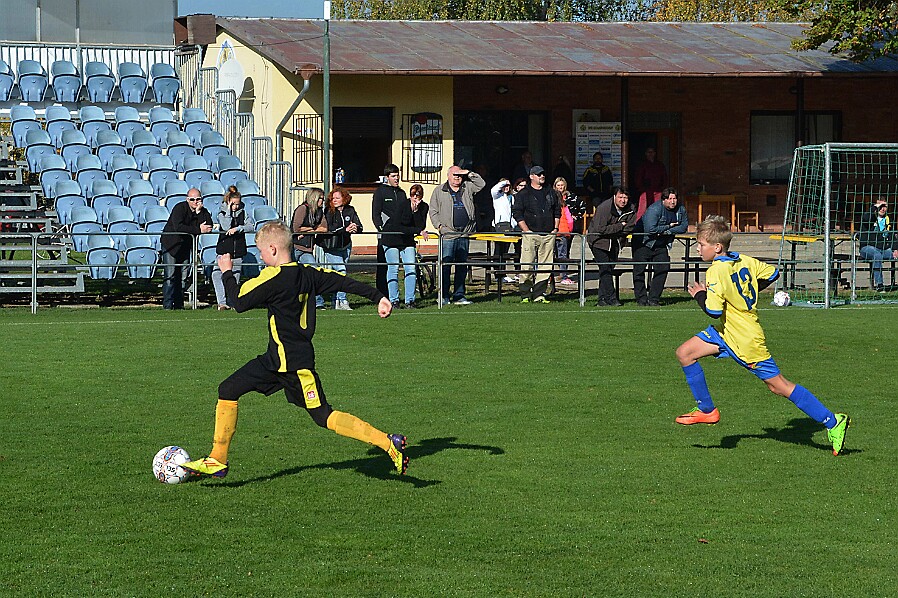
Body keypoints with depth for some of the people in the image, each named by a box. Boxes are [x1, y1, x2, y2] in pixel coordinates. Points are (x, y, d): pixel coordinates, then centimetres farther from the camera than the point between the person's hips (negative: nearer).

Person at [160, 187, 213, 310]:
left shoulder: (203, 212, -2)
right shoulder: (179, 208, -18)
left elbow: (209, 227, -17)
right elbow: (178, 227, -32)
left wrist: (199, 212, -24)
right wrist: (198, 230, -30)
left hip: (187, 246, 5)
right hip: (171, 244, -5)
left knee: (185, 277, 3)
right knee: (170, 276, -10)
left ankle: (179, 304, 11)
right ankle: (167, 305, -10)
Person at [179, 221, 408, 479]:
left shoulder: (274, 278, -20)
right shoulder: (307, 273, 5)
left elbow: (239, 302, -15)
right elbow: (344, 281, 8)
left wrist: (227, 273, 0)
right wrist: (379, 297, 15)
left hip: (295, 364, -10)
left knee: (324, 416, -6)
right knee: (228, 390, 10)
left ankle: (389, 443, -6)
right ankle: (217, 461, 16)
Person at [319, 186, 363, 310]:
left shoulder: (350, 211, 6)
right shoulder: (328, 212, -6)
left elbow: (359, 227, 2)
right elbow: (329, 228, -20)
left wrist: (355, 228, -23)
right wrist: (346, 229, -28)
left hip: (346, 246, 4)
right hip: (331, 247, -4)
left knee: (338, 273, 10)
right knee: (341, 271, -16)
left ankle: (336, 300, 18)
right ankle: (342, 301, -14)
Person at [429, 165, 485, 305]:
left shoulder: (467, 188, 16)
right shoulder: (439, 191, 7)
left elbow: (481, 184, 14)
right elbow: (433, 211, 6)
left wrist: (470, 173, 6)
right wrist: (439, 225, -6)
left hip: (464, 235, 4)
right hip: (447, 234, -4)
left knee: (462, 266, 6)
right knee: (445, 266, -6)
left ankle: (459, 295, 11)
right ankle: (444, 296, -2)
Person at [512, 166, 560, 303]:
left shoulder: (551, 193, 17)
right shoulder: (523, 194, 4)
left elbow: (557, 211, 23)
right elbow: (517, 213, 0)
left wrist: (555, 228, 10)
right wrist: (526, 230, -9)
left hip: (548, 235, 4)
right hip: (530, 234, -4)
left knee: (545, 267, 0)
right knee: (527, 266, -8)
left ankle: (539, 295, 4)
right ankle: (525, 295, -3)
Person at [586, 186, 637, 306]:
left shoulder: (631, 210, -7)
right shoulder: (604, 208, -24)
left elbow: (629, 228, -7)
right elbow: (600, 229, -29)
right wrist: (620, 226, -22)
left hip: (615, 242, 6)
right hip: (599, 241, -6)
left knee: (610, 268, 5)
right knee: (605, 269, -14)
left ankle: (603, 298, 10)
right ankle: (611, 298, -14)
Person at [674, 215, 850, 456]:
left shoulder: (716, 271, -23)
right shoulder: (745, 261, 2)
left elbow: (714, 310, -28)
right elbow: (772, 273, 13)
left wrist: (699, 295, -9)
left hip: (745, 341, -9)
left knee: (777, 385, -2)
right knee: (685, 353, 7)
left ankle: (832, 422, 2)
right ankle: (706, 410, 13)